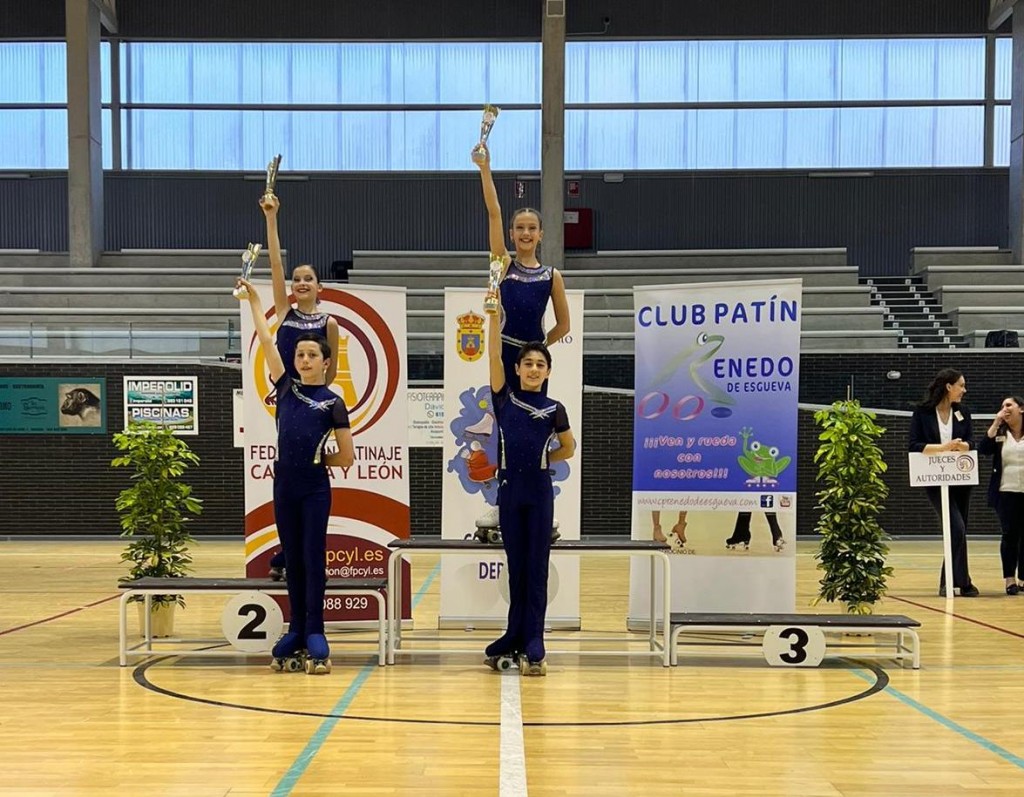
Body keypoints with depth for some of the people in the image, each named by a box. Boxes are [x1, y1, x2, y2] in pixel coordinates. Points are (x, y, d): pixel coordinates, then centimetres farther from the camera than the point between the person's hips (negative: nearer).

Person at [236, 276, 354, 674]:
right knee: (293, 561, 9)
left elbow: (347, 458, -1)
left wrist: (314, 459, 5)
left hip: (315, 491, -4)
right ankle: (296, 633, 16)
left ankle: (315, 635, 3)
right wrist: (253, 297, 8)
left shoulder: (333, 403, -2)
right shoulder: (286, 387, 8)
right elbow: (266, 340, 7)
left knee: (313, 560, -2)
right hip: (284, 487, 4)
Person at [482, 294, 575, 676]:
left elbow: (568, 448, 16)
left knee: (536, 568, 0)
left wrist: (539, 460, 7)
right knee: (516, 567, 8)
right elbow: (493, 354, -5)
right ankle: (517, 638, 17)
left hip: (539, 491, -1)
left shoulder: (554, 409, 3)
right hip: (509, 489, 1)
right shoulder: (504, 397, 4)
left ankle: (532, 647, 2)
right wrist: (494, 311, -11)